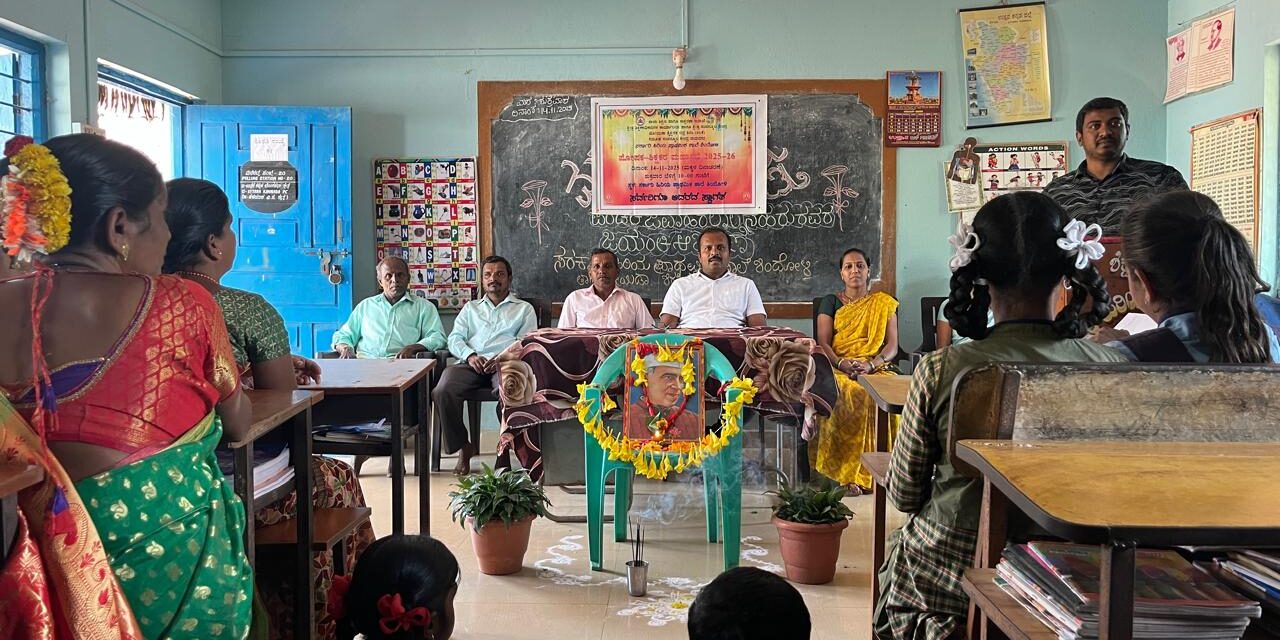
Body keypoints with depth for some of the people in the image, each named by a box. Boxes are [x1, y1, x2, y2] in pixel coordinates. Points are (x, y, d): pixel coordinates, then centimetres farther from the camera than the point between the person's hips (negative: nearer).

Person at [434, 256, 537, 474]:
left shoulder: (524, 309, 23)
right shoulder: (470, 308, 32)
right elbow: (455, 338, 18)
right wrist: (470, 355, -5)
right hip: (471, 364, 3)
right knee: (442, 391, -30)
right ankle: (463, 447, -13)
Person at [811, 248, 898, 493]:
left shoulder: (884, 303, 17)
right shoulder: (831, 302, 16)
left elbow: (892, 345, 8)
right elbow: (823, 343, 5)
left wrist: (870, 364, -13)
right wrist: (843, 364, -15)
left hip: (876, 368, 1)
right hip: (839, 368, -1)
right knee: (848, 394, -37)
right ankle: (848, 471, -32)